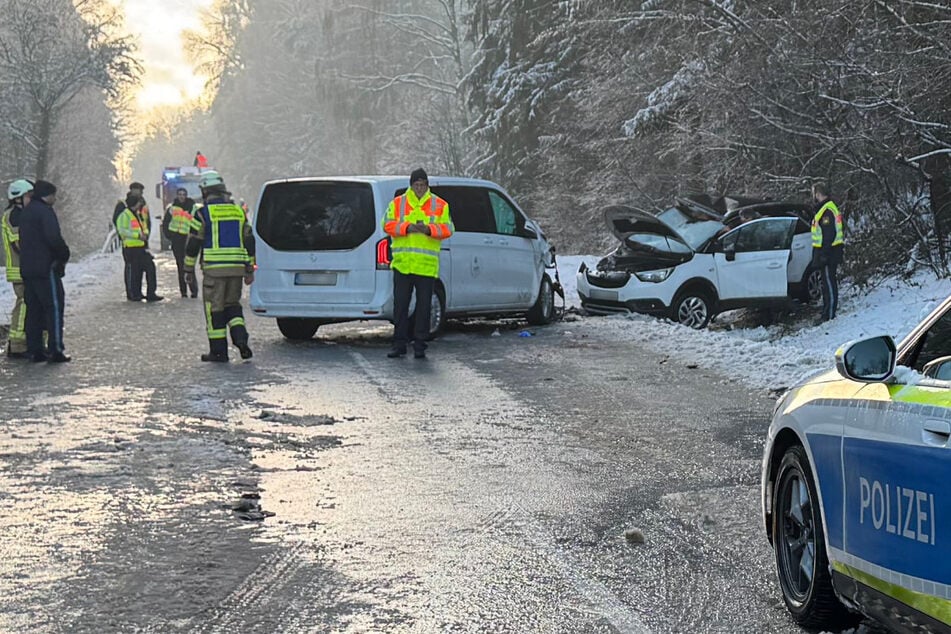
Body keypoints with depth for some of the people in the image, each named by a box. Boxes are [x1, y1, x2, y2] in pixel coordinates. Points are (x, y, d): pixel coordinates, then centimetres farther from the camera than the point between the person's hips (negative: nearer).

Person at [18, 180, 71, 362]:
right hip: (46, 267, -9)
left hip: (27, 268, 9)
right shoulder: (45, 211, -12)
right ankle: (55, 350, -8)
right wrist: (64, 255, -7)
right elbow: (54, 238, -22)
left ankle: (35, 350, 10)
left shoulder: (25, 212, 17)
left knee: (33, 309, 10)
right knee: (54, 307, -5)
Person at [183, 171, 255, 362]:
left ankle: (218, 351, 4)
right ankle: (240, 338, -3)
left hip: (214, 268, -5)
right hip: (237, 267, 5)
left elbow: (193, 244, -4)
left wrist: (189, 270, 5)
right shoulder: (238, 211, 11)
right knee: (232, 304, 17)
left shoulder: (203, 213, -5)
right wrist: (249, 270, 19)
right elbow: (249, 242, 14)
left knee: (214, 308, 3)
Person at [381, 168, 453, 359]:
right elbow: (388, 225, 0)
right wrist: (407, 227, -15)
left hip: (427, 265, 0)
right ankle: (399, 343, 8)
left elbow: (447, 229, 1)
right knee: (400, 304, 2)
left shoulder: (440, 205, 7)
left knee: (424, 306, 3)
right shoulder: (397, 203, 8)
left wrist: (429, 229, -16)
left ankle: (420, 345, 9)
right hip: (402, 263, 0)